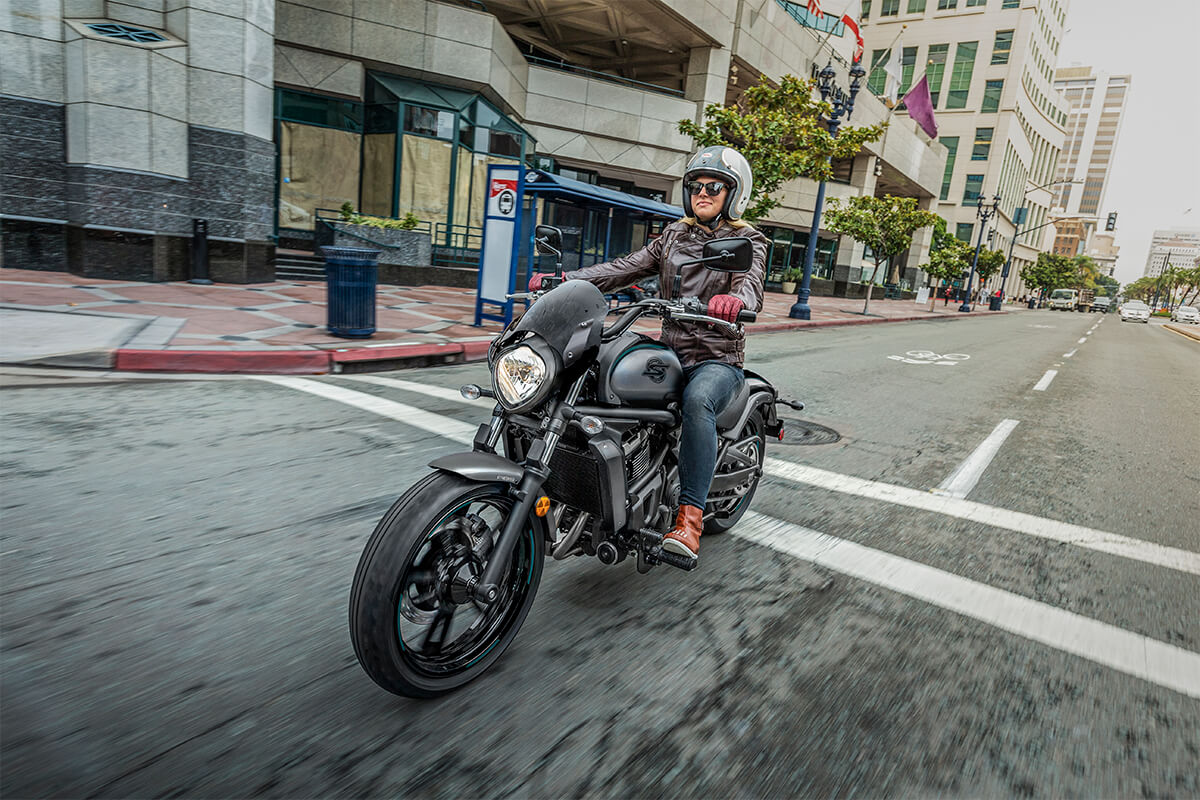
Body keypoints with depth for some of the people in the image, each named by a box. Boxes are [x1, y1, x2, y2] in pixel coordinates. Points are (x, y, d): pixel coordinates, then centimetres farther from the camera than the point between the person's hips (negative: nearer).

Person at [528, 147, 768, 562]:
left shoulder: (747, 242, 2)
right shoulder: (674, 235, 16)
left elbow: (752, 285, -20)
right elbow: (626, 267, 5)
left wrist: (735, 300, -47)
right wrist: (564, 279, -10)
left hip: (719, 359, -4)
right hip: (669, 351, 5)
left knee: (697, 400, -39)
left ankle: (690, 516, -36)